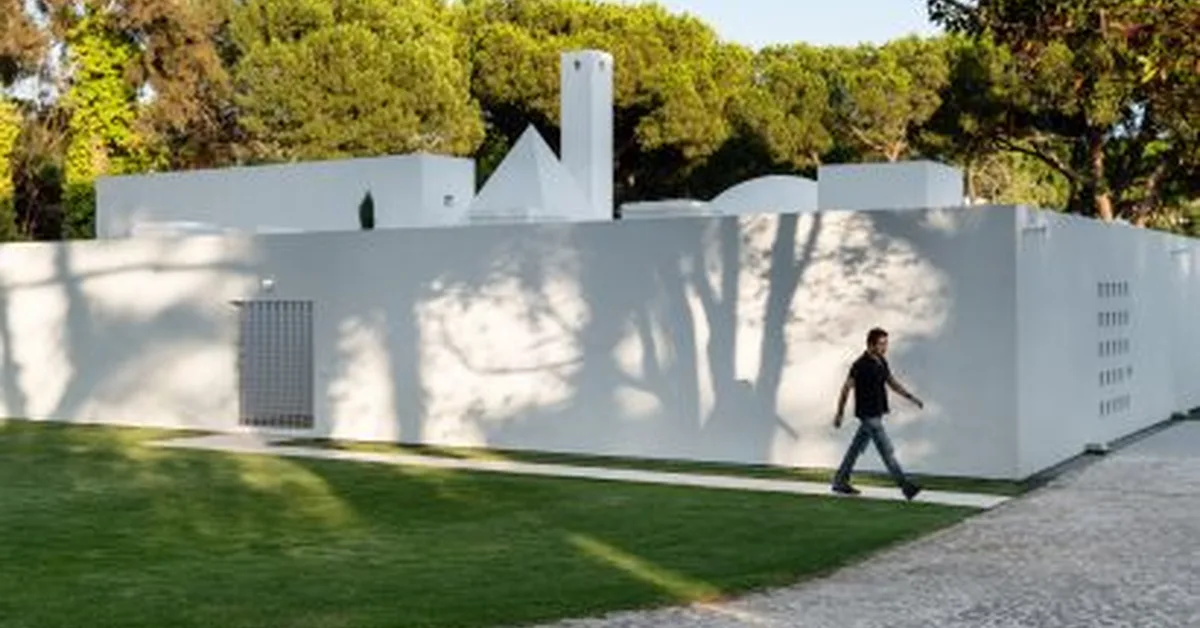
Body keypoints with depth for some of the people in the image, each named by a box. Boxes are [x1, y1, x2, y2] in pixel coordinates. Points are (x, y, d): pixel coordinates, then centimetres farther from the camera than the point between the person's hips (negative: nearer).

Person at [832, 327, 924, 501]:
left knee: (857, 447, 14)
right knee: (887, 450, -8)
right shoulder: (860, 365, -17)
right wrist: (839, 414, -9)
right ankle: (906, 486, -8)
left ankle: (840, 482, 23)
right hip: (868, 415, -9)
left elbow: (892, 383, 16)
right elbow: (846, 389, -12)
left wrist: (911, 397, 6)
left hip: (877, 413, 9)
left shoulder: (881, 362, 8)